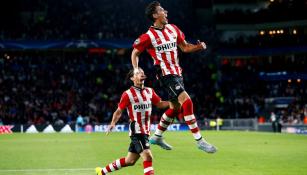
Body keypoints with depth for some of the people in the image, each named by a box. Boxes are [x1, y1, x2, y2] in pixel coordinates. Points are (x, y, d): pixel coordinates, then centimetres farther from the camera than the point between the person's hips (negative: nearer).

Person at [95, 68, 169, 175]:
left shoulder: (150, 92, 8)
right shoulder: (128, 94, -8)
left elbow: (160, 104, 14)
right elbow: (119, 111, -3)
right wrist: (112, 124, -17)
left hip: (146, 131, 7)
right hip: (136, 131, -7)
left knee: (130, 161, 13)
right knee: (148, 157, -19)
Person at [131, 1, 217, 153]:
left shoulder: (173, 29, 9)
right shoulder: (149, 36, -9)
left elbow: (185, 47, 16)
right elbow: (135, 53, 2)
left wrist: (198, 46, -3)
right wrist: (136, 70, -11)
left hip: (177, 72, 8)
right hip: (166, 73, -8)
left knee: (175, 108, 15)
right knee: (187, 102, -20)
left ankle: (157, 137, 32)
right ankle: (199, 141, -19)